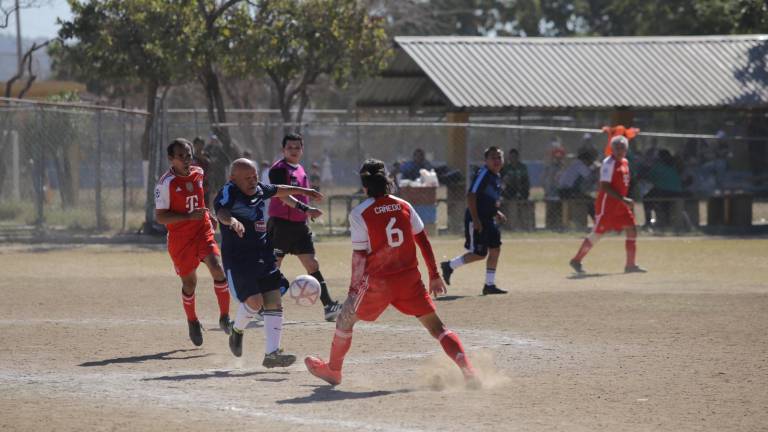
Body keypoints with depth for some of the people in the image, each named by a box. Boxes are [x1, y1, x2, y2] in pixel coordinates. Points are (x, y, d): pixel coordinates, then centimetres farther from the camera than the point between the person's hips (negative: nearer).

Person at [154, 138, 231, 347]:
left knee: (217, 269, -18)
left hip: (203, 232, 3)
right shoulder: (166, 183, -15)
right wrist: (189, 216, -25)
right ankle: (192, 322, 32)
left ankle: (225, 317, -9)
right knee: (189, 282, 8)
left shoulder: (199, 173, 3)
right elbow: (160, 216, -17)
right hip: (180, 238, -3)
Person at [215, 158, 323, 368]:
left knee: (274, 301, -2)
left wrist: (303, 191, 42)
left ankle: (272, 353, 1)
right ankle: (237, 331, 13)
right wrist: (231, 220, -57)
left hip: (263, 256, 7)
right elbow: (221, 211, -35)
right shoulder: (229, 192, -13)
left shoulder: (259, 189, 9)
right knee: (254, 300, -18)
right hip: (237, 258, -7)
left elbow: (279, 191, 31)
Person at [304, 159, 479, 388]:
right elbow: (424, 242, 7)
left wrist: (354, 288, -1)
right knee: (437, 327, 4)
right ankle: (468, 371, -13)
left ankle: (332, 370, 35)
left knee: (345, 320, 20)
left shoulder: (359, 214, -8)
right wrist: (435, 276, 14)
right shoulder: (404, 206, 4)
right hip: (410, 278, 3)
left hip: (377, 281, -3)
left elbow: (359, 256, -9)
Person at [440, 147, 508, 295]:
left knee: (495, 249, 2)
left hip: (489, 220, 9)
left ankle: (489, 284, 8)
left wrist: (496, 213, 13)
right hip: (476, 220, -9)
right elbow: (471, 196, -21)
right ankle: (449, 266, 12)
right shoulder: (483, 174, -16)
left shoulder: (497, 177, 13)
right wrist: (475, 219, -23)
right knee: (479, 253, -6)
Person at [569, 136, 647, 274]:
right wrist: (623, 199, -26)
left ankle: (631, 265, 4)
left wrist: (625, 200, 15)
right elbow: (605, 186, -22)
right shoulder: (609, 163, -15)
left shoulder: (625, 163, 11)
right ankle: (576, 260, 12)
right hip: (607, 204, -8)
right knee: (597, 233, -2)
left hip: (620, 205, 8)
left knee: (632, 230, -1)